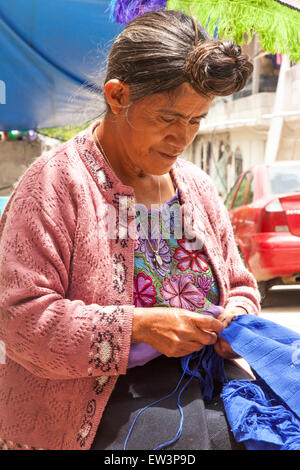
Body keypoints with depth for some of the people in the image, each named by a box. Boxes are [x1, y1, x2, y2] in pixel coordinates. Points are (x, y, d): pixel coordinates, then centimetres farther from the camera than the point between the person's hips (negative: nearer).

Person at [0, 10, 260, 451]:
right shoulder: (56, 181, -8)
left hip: (198, 399, 5)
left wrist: (236, 317, 0)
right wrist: (137, 326, -19)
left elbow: (239, 286, 24)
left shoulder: (198, 188, 13)